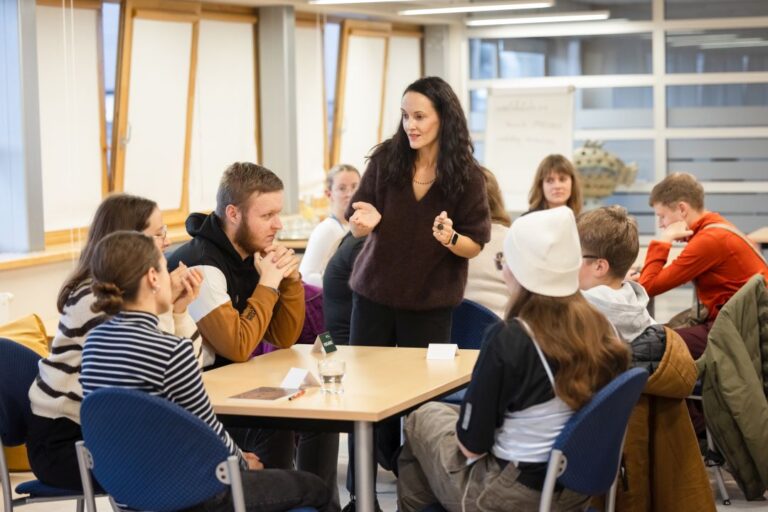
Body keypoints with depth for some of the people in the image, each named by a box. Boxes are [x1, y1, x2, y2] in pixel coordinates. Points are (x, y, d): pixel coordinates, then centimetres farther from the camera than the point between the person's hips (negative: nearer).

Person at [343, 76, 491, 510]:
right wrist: (367, 221, -23)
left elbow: (476, 246, -6)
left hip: (430, 302, -2)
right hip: (375, 293, 2)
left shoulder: (467, 176, -10)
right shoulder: (386, 159, -6)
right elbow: (356, 225, 0)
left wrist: (449, 237, -26)